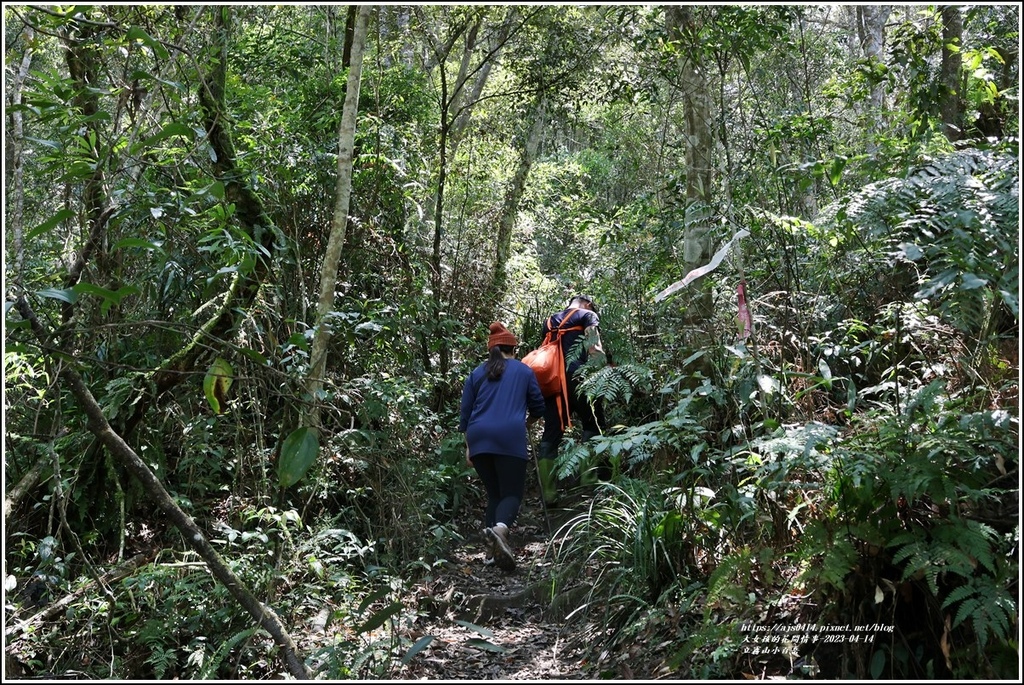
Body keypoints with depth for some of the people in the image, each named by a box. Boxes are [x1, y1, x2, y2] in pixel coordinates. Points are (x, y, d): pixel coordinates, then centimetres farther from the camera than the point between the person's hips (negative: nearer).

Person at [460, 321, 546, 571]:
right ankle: (500, 528, -33)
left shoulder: (476, 373, 19)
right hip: (510, 437, -3)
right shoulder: (524, 371, 14)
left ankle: (493, 550, 5)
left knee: (493, 493, 14)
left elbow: (465, 412, 17)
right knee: (512, 492, -2)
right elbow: (538, 408, 17)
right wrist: (529, 419, 39)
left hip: (479, 438, 3)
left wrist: (468, 446, 23)